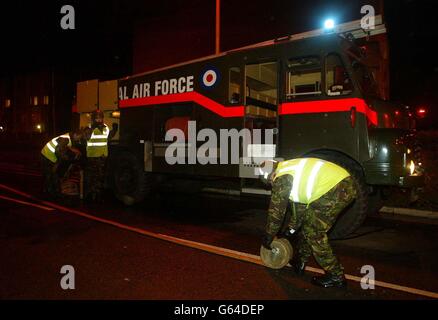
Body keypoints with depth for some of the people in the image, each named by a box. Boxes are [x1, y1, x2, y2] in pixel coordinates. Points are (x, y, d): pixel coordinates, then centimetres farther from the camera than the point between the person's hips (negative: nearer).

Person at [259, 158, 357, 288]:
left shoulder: (281, 178, -4)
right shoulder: (290, 169, 24)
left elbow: (276, 211, 0)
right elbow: (299, 204, 33)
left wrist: (268, 237, 12)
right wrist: (291, 229, 40)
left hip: (336, 189, -10)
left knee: (315, 233, 0)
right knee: (308, 224, 19)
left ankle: (336, 276, 9)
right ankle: (300, 263, 31)